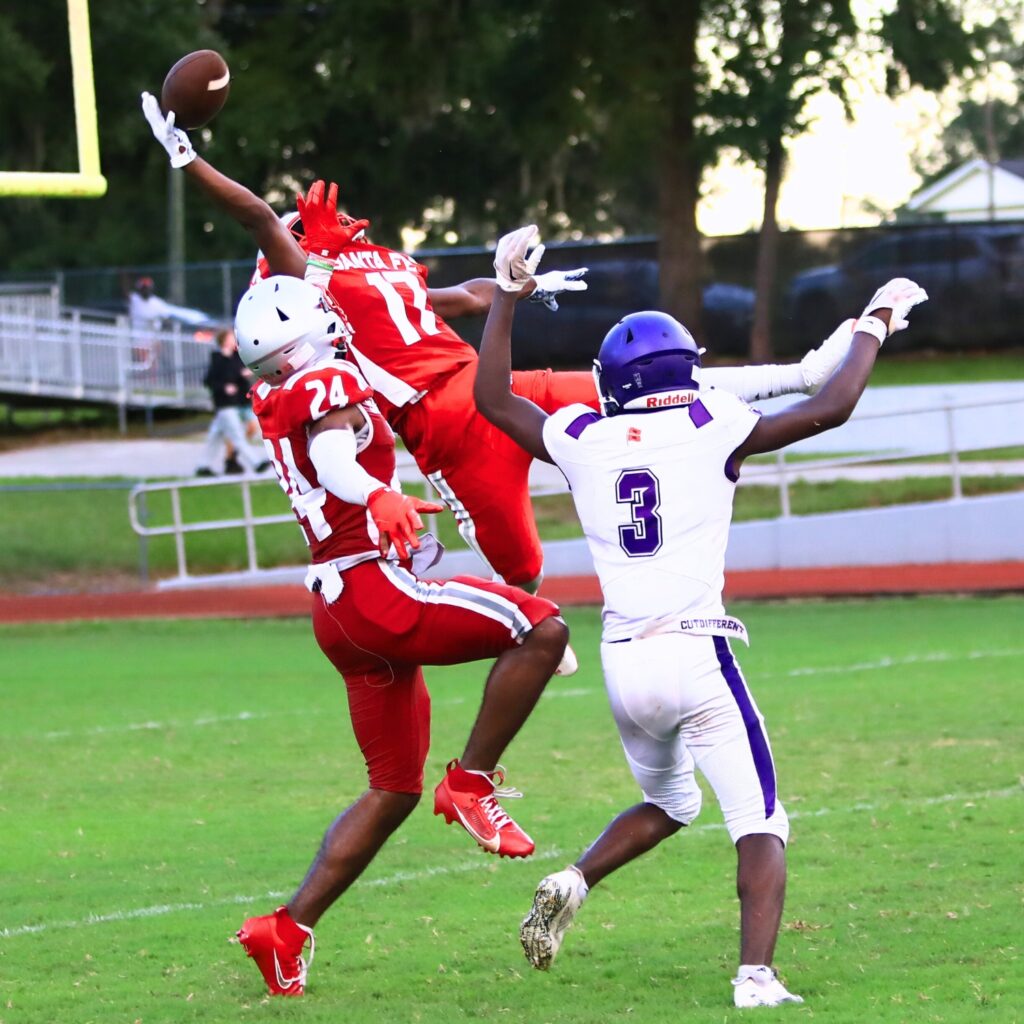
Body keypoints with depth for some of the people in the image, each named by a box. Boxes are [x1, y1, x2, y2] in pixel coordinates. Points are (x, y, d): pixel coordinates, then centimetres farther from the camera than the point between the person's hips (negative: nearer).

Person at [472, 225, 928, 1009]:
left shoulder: (583, 441, 5)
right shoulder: (711, 430, -3)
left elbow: (493, 400, 21)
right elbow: (832, 408, 0)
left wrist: (507, 294, 25)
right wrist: (875, 326, 14)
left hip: (622, 662, 5)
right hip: (697, 654, -5)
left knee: (667, 803, 28)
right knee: (760, 822, -1)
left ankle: (573, 884, 6)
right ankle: (756, 975, -17)